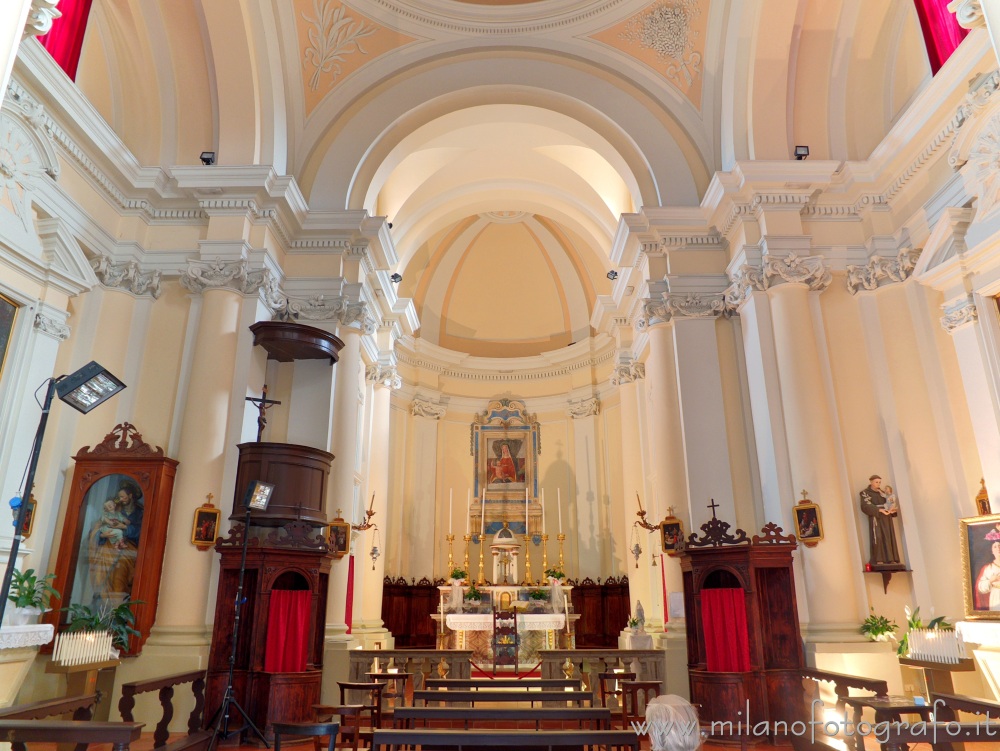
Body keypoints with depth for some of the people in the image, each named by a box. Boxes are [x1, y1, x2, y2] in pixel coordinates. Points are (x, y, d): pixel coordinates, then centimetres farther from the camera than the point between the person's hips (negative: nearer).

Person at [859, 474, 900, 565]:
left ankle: (891, 559, 0)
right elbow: (866, 506, -12)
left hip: (886, 518, 6)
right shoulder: (865, 493, 2)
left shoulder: (883, 492, 21)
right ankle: (878, 560, -17)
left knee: (889, 538, 0)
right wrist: (880, 510, -23)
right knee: (877, 537, -15)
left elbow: (889, 504, 16)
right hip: (875, 518, -6)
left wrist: (892, 509, -8)